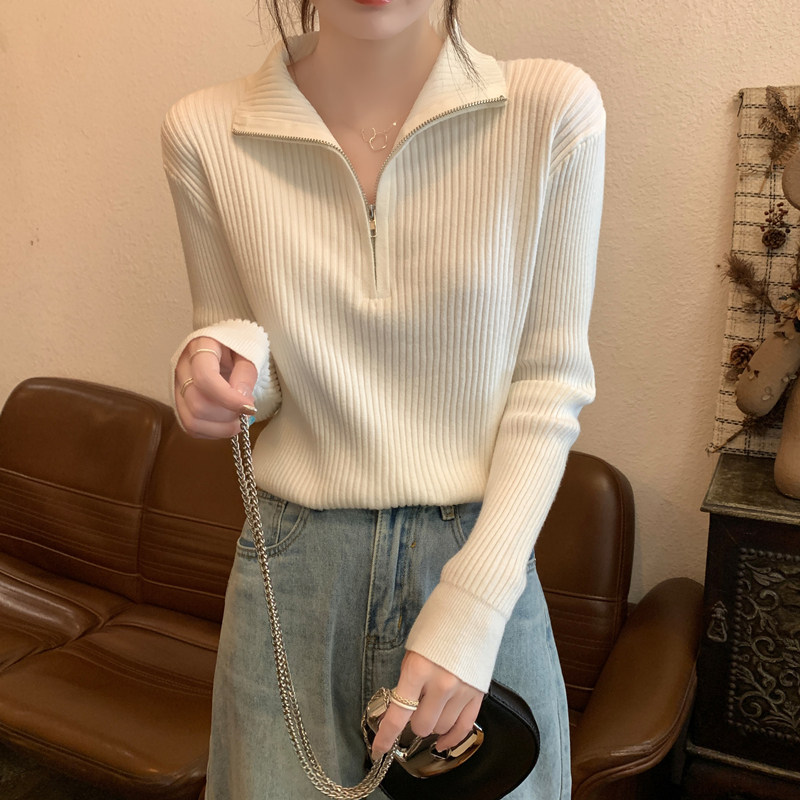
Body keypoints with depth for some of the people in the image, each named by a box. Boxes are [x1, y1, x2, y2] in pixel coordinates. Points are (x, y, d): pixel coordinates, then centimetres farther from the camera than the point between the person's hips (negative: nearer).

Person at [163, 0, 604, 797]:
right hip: (292, 572, 1)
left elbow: (551, 381, -7)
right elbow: (253, 382, 6)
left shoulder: (553, 109, -10)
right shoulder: (205, 131, -5)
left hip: (484, 559, 0)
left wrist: (472, 607, -14)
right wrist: (221, 365, -18)